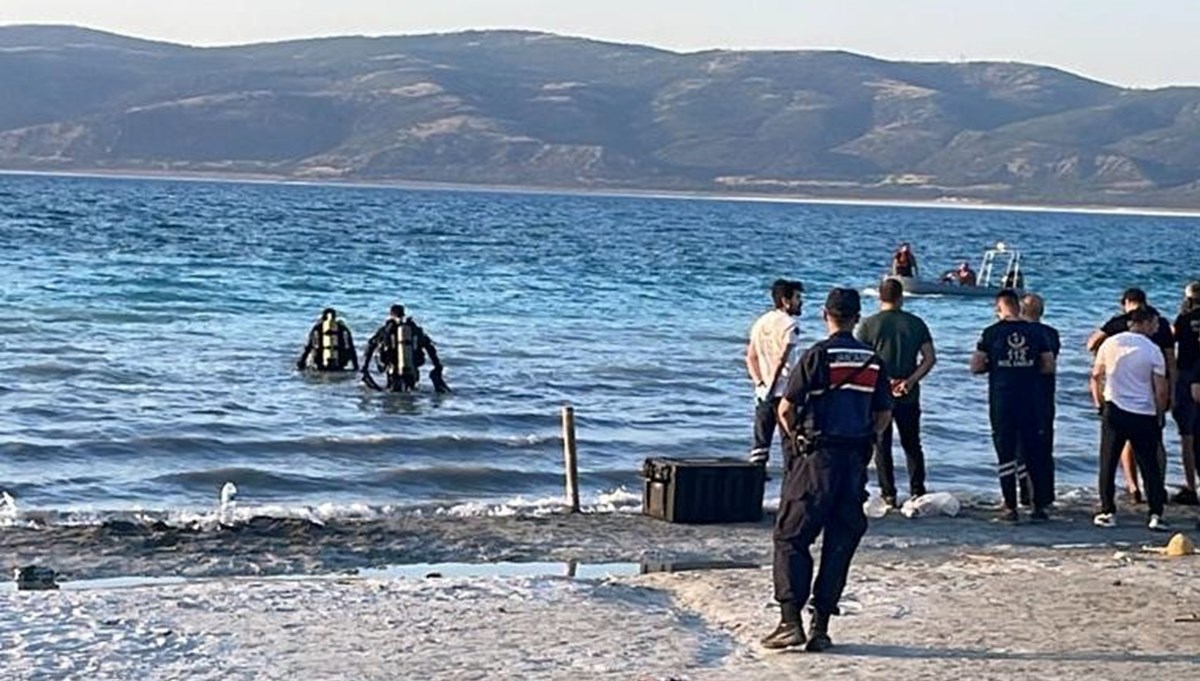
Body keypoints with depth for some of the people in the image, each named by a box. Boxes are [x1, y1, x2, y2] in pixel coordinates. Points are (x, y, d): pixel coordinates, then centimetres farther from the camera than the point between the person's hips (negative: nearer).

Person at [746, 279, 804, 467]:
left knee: (761, 441, 11)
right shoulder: (789, 324, -12)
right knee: (789, 440, -2)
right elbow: (781, 359, -19)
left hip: (763, 393, 7)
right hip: (784, 392, -7)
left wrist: (760, 383, 6)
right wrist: (772, 387, -14)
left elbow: (751, 357, 11)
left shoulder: (760, 322, 12)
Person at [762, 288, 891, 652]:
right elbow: (884, 414, 11)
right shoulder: (873, 362, 7)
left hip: (817, 458, -4)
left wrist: (795, 436, 9)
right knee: (840, 545, 9)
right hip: (856, 461, 5)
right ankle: (820, 627, 9)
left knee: (791, 537, 2)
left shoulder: (817, 356, -8)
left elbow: (786, 409, -9)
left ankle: (791, 621, -7)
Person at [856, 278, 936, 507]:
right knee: (912, 445, 14)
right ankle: (917, 492, 13)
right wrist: (910, 381, -9)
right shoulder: (916, 324, 3)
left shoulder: (868, 324, -5)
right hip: (908, 395, 2)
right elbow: (930, 358, -3)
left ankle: (888, 495, 5)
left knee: (882, 446, 6)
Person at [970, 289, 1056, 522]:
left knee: (1006, 454, 3)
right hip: (1031, 401, 2)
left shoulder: (992, 333, -4)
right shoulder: (1035, 332, 2)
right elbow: (1049, 366, 4)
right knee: (1034, 453, 9)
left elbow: (975, 367, -5)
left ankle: (1011, 508, 3)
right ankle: (1041, 505, 9)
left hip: (1001, 401, -2)